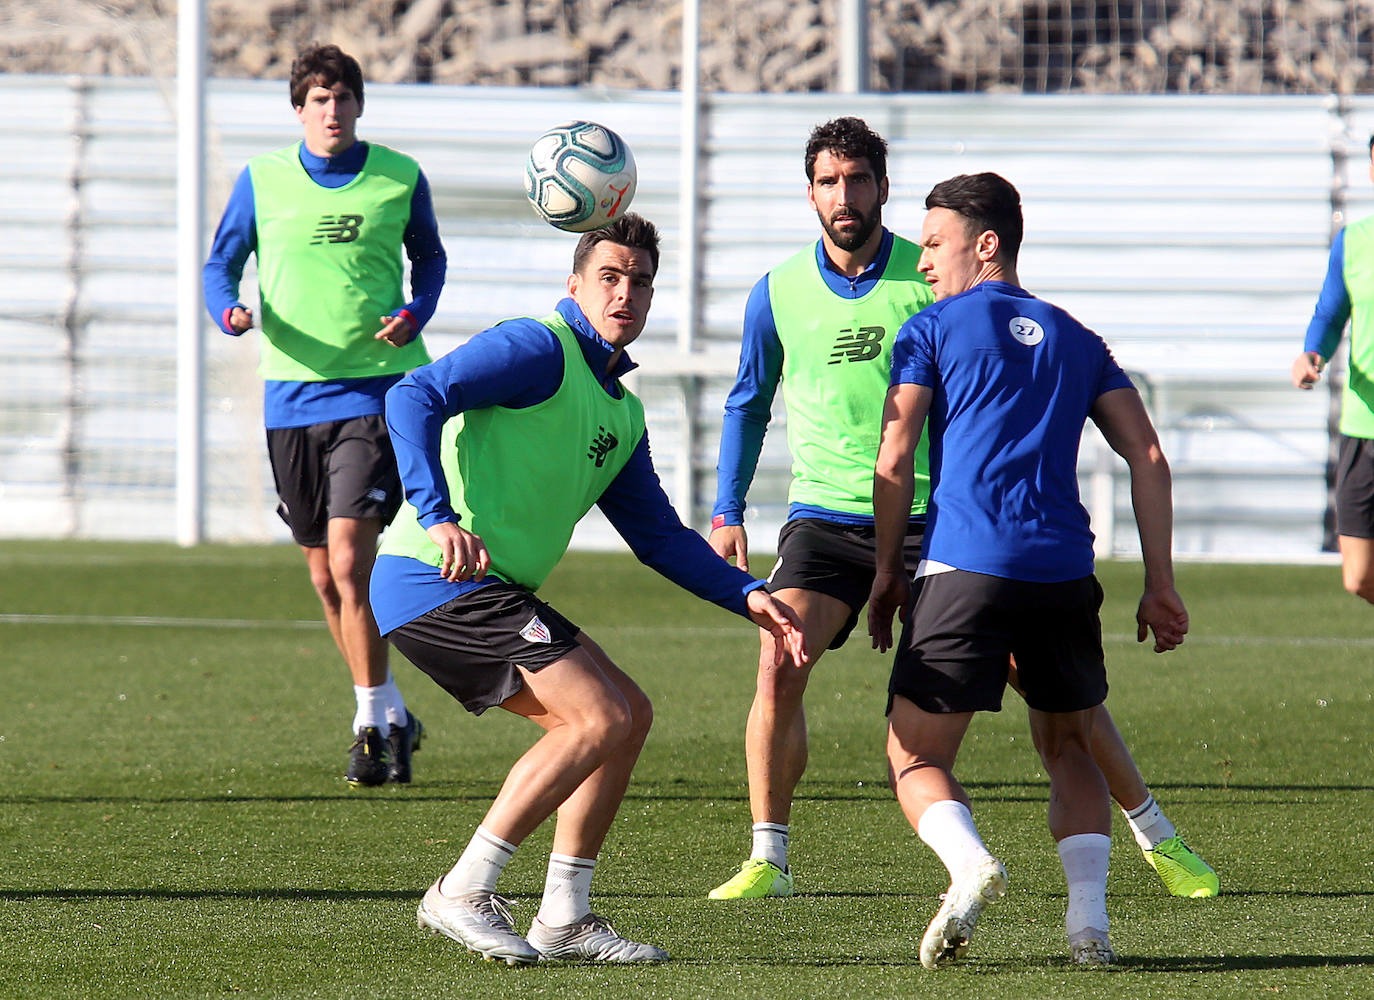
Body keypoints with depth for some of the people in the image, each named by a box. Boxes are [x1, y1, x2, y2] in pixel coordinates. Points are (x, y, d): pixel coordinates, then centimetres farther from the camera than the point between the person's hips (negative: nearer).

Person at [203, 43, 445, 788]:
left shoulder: (400, 179, 2)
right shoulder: (262, 180, 3)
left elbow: (429, 259, 17)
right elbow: (221, 263, 11)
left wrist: (416, 315, -3)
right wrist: (231, 312, -11)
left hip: (376, 385, -3)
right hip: (293, 390, 3)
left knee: (349, 558, -16)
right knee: (324, 572, 10)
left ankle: (372, 722, -8)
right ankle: (390, 714, 27)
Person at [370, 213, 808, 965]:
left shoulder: (621, 414, 22)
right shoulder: (540, 349, -7)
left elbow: (659, 535, 27)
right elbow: (415, 397, -18)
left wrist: (749, 597, 15)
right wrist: (436, 515, -31)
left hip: (488, 594, 10)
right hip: (435, 576, -10)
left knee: (626, 715, 11)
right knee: (600, 717, -16)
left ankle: (563, 918, 13)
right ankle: (462, 894, -12)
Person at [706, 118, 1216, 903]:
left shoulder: (934, 280, -5)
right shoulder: (778, 294, 1)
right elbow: (749, 403, 17)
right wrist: (728, 511, 12)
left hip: (937, 515, -1)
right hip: (826, 517, 1)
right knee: (780, 665, -20)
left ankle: (1157, 837, 10)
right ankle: (768, 860, -7)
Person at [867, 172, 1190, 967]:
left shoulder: (930, 331, 9)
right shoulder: (1075, 340, 21)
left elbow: (893, 462, 1)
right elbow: (1148, 457, 13)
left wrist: (886, 573, 12)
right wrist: (1160, 587, 13)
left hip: (966, 571, -4)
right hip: (1066, 573, 4)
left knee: (916, 758, 5)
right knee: (1069, 748, 21)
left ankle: (970, 864, -26)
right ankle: (1089, 919, 1)